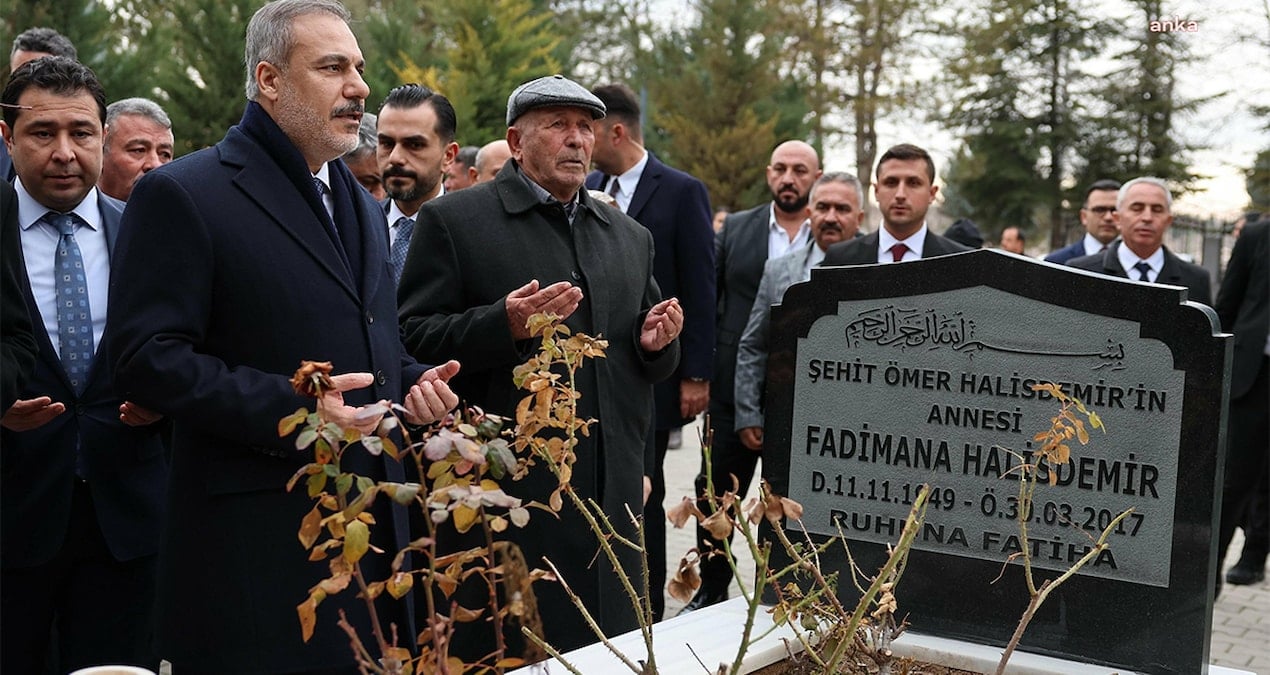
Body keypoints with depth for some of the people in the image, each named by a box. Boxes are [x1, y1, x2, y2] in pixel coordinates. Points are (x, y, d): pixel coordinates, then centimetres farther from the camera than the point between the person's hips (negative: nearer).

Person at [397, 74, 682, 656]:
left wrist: (655, 344, -1)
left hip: (611, 496, 5)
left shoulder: (630, 237, 17)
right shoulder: (452, 220, -1)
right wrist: (505, 325, -21)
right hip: (506, 493, -5)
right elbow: (412, 340, -7)